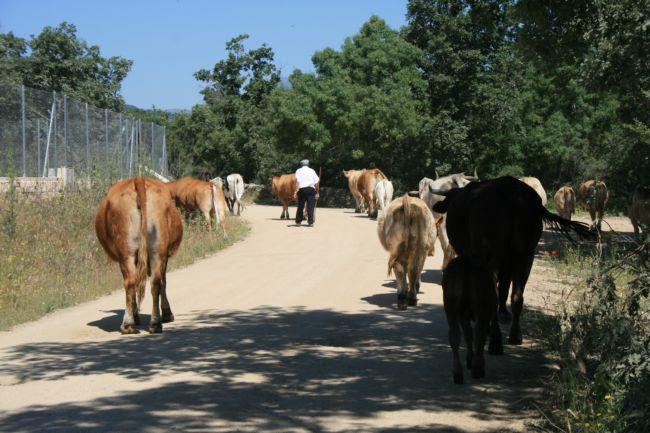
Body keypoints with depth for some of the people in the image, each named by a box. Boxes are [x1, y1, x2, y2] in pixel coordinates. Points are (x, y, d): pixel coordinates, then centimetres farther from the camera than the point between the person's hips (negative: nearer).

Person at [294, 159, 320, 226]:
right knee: (310, 207, -1)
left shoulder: (298, 171, 8)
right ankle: (310, 222, -7)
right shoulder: (312, 171, 14)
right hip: (311, 189, 0)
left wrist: (296, 191, -9)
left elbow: (297, 181, -5)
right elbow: (317, 180, 5)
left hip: (302, 190, 0)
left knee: (300, 206, 9)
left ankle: (298, 221, 14)